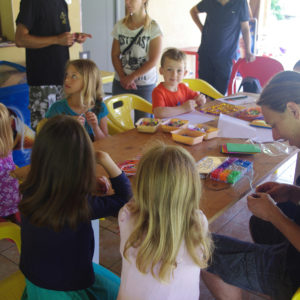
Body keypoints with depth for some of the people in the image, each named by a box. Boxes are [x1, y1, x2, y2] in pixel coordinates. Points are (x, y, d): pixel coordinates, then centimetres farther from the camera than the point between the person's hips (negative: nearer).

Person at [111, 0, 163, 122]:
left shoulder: (153, 27, -6)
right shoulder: (120, 26, 6)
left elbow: (153, 61, -11)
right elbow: (115, 54, 5)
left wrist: (131, 77, -12)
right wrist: (122, 77, -10)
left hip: (145, 84, -3)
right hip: (120, 83, 3)